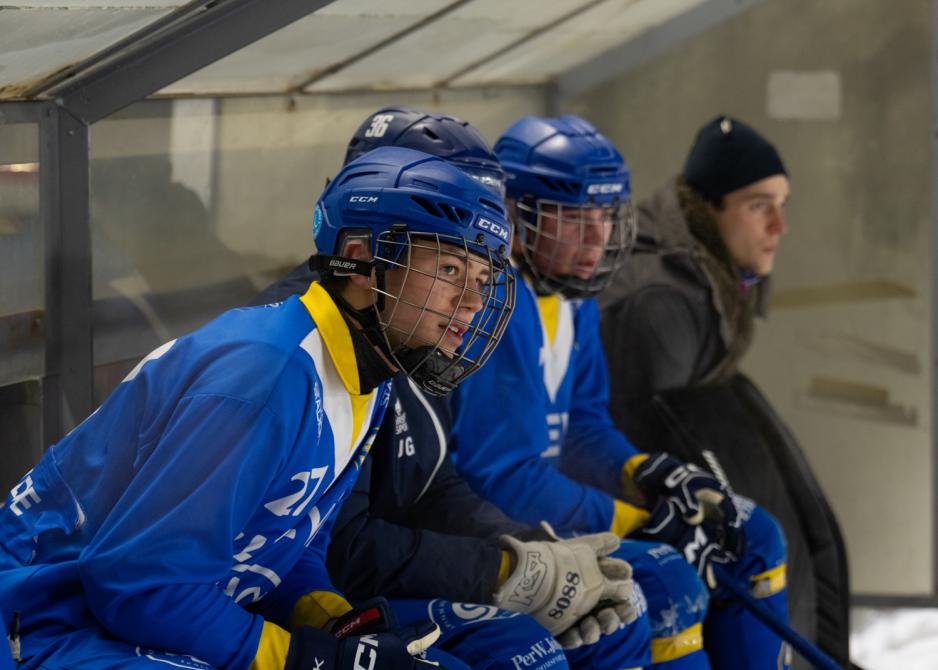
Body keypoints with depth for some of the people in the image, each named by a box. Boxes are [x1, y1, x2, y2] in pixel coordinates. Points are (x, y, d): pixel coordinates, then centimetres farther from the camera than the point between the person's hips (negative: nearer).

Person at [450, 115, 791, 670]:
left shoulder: (573, 297, 7)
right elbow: (502, 477, -27)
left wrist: (654, 478, -6)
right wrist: (639, 522, -23)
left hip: (542, 495, 11)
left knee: (752, 537, 9)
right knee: (664, 582, -29)